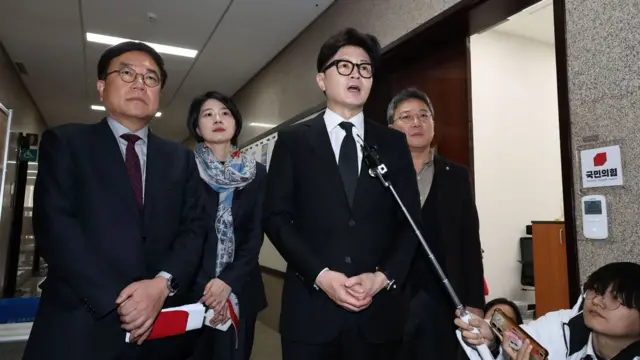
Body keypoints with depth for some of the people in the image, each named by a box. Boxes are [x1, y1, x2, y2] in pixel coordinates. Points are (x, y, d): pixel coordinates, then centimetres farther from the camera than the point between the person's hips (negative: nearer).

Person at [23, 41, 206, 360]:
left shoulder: (180, 159, 10)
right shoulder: (64, 142, 1)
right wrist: (116, 300, -17)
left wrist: (164, 283, -15)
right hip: (78, 327, -3)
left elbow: (193, 229, 2)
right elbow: (54, 226, -10)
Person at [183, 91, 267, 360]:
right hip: (193, 290, -2)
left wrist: (229, 280, -13)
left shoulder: (256, 173, 4)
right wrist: (205, 285, -15)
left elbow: (256, 235, -2)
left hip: (240, 290, 2)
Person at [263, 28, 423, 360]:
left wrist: (384, 277, -9)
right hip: (311, 307, -1)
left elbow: (411, 220, 5)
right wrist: (320, 274, -13)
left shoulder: (394, 143, 8)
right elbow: (276, 217, -3)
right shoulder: (293, 140, 3)